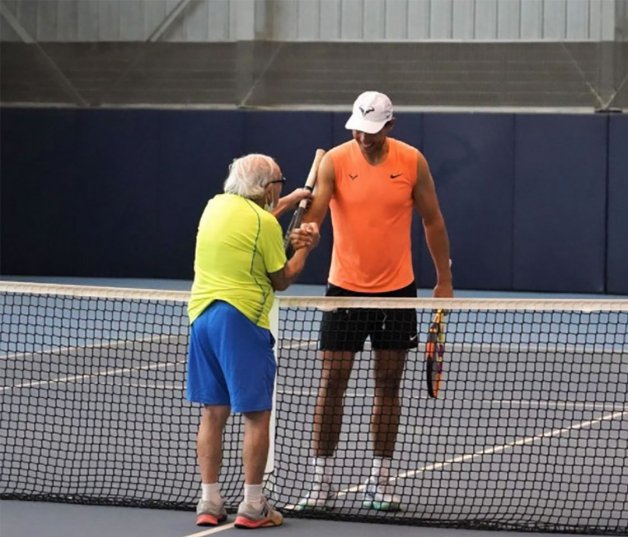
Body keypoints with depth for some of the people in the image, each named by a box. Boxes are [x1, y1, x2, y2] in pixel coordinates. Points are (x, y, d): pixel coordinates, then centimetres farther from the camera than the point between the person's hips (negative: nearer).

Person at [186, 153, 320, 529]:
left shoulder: (216, 206, 11)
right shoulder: (265, 223, -10)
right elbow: (282, 280, -2)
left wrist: (287, 202, 38)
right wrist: (305, 248, 12)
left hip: (202, 315, 7)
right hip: (241, 320, -7)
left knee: (214, 412, 11)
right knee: (257, 415, 1)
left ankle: (209, 502, 11)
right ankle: (253, 506, 1)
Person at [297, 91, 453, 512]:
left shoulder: (412, 161, -4)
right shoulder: (335, 161, -9)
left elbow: (432, 220, 5)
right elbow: (315, 211, -20)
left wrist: (444, 280, 5)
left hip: (397, 289, 1)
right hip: (345, 288, -1)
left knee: (389, 383, 6)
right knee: (332, 381, -2)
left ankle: (380, 482, 15)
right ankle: (322, 481, 4)